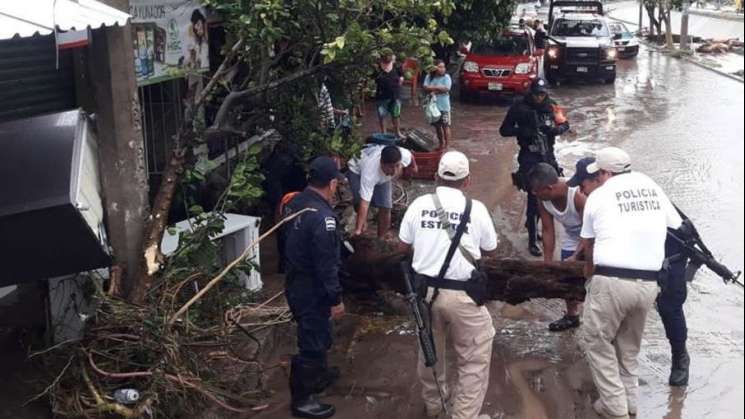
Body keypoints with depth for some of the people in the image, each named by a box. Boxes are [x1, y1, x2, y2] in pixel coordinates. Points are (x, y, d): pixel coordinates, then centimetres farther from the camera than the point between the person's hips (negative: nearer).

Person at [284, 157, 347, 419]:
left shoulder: (296, 203, -1)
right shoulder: (322, 217, -28)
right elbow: (326, 264, -25)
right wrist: (335, 299, -17)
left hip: (296, 283, 9)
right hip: (312, 290, -9)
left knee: (317, 335, 27)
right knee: (312, 341, 5)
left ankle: (318, 374, 47)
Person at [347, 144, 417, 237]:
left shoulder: (405, 155, -37)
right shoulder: (370, 172, -48)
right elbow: (364, 203, -48)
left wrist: (414, 166, 14)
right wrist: (358, 230, -50)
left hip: (382, 176, 4)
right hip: (357, 170, -4)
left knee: (385, 208, -5)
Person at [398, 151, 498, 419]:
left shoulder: (419, 204, -2)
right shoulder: (475, 208, -7)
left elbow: (403, 246, 8)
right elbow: (490, 250, 6)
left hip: (425, 289, 4)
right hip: (462, 294, -4)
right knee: (475, 360, 8)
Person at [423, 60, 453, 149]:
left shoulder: (446, 77, -6)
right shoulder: (429, 77, 3)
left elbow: (446, 89, -18)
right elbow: (426, 88, -7)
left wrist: (433, 88, -13)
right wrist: (439, 88, -18)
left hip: (443, 106, -4)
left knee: (445, 125, -1)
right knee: (437, 125, 13)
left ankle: (446, 145, 5)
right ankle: (441, 143, 26)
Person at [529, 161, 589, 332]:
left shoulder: (578, 196, -39)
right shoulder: (543, 202, -19)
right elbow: (548, 231, -11)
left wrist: (576, 257, -33)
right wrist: (547, 263, -12)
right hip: (572, 238, 6)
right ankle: (571, 316, 30)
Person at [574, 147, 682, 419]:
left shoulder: (598, 196, 3)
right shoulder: (653, 188, 11)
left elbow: (588, 245, 15)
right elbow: (678, 230, 17)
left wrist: (589, 269, 34)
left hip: (610, 281, -4)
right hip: (648, 283, 4)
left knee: (598, 343, 13)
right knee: (629, 344, 23)